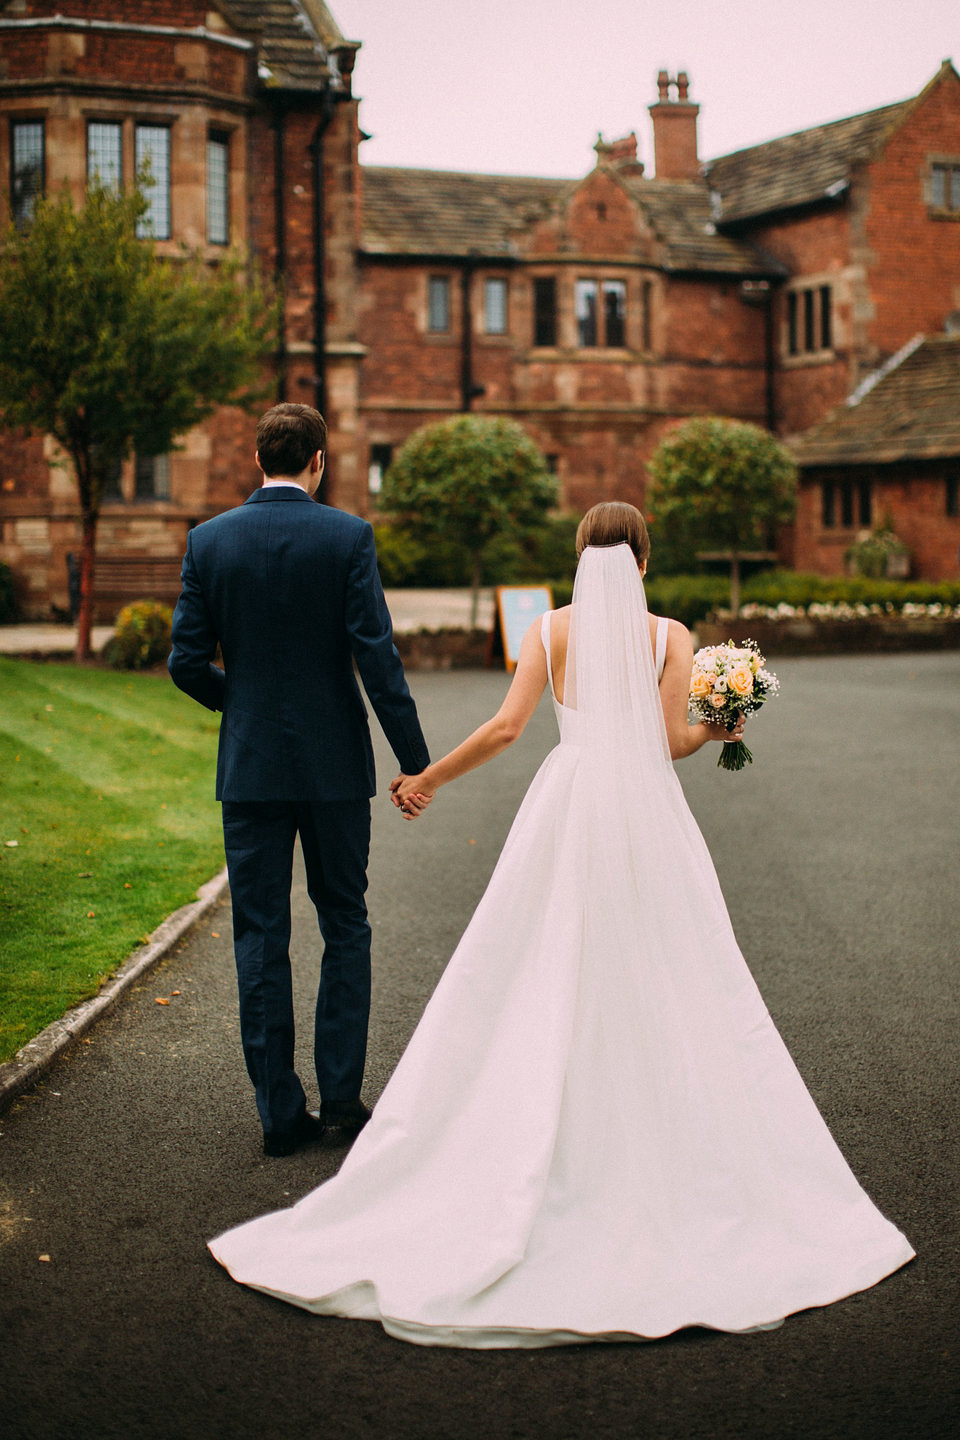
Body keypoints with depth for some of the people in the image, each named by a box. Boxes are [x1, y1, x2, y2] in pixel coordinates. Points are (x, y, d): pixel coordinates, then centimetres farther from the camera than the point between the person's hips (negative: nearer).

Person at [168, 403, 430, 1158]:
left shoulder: (209, 540, -1)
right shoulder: (347, 535, -7)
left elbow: (188, 663, -1)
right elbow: (376, 654, -12)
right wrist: (415, 760, -7)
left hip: (250, 764, 1)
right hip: (334, 761, -1)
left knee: (261, 938, 8)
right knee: (345, 928, 12)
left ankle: (281, 1111, 11)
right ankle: (342, 1098, 13)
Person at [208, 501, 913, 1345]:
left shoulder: (551, 631, 4)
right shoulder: (668, 635, 1)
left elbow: (507, 726, -6)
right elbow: (673, 741, -5)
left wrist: (427, 777, 5)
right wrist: (717, 733, 16)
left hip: (566, 809, 1)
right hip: (647, 811, -1)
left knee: (542, 984, 6)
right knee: (664, 986, 6)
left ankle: (537, 1156, 5)